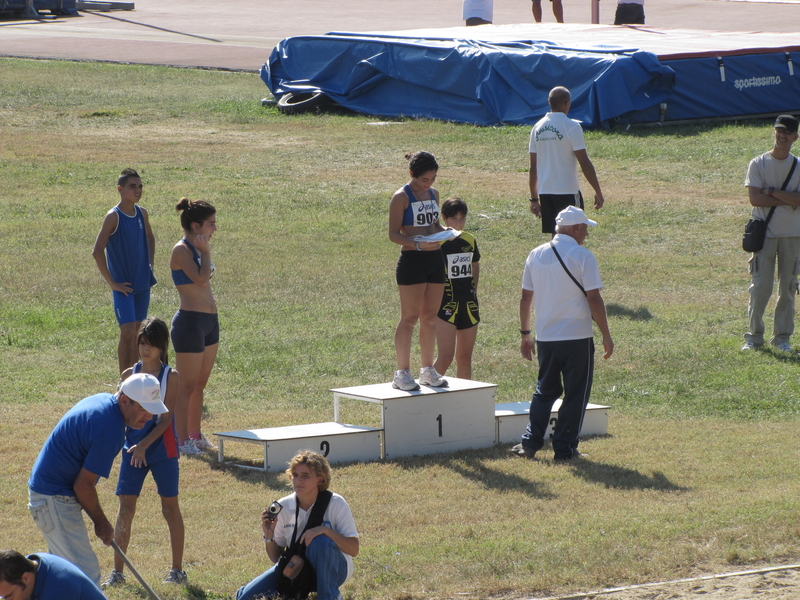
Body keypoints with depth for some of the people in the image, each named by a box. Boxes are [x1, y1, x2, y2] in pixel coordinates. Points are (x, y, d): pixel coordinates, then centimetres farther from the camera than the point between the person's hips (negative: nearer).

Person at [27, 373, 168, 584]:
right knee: (87, 575, -12)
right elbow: (83, 485, -21)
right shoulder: (109, 428, -25)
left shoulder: (102, 401, 6)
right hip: (55, 499, -11)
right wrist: (100, 522, -5)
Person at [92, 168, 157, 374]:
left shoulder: (141, 213, 4)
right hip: (123, 285, -6)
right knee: (127, 332, -11)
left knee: (136, 332, 12)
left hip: (143, 282, 6)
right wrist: (112, 283, -17)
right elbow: (97, 252, -21)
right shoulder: (114, 216, -15)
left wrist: (150, 266, 14)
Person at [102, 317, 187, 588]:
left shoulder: (171, 376, -7)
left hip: (162, 449, -3)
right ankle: (117, 571, 6)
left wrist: (144, 444, -22)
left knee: (170, 508, 5)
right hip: (133, 449, 3)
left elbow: (166, 419, -12)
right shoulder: (130, 375, 3)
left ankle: (177, 570, 15)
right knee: (125, 508, 1)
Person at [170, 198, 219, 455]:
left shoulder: (196, 249, 13)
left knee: (200, 383, 15)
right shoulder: (182, 250, -14)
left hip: (209, 321, 9)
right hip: (190, 321, -9)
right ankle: (182, 440, 3)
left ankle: (195, 435, 24)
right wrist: (205, 251, -16)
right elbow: (200, 279, -25)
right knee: (187, 385, -2)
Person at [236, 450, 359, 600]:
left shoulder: (335, 504, -14)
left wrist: (325, 530, -33)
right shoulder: (283, 507, -5)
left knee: (320, 542, -36)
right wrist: (269, 536, -19)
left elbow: (354, 550, -19)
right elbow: (276, 557, 1)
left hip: (333, 569, -4)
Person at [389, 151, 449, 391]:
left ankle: (428, 370, 18)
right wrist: (418, 244, -26)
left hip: (435, 259, 7)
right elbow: (394, 234, -11)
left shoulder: (433, 194, 12)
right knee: (410, 317, -5)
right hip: (412, 261, -7)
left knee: (430, 317, 10)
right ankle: (402, 373, 0)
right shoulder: (402, 197, -9)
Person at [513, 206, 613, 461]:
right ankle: (564, 447, 4)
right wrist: (606, 335, -6)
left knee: (545, 390, 17)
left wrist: (525, 333, 18)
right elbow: (594, 299, -12)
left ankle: (531, 442, 8)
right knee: (575, 393, 5)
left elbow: (526, 298, 10)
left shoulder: (536, 255, 7)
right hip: (577, 337, -5)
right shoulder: (582, 257, -10)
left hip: (545, 337, 5)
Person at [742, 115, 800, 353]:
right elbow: (755, 199, -12)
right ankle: (754, 335, 4)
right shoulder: (758, 164, 0)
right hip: (764, 233, -2)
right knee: (760, 286, -5)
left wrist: (772, 192, -15)